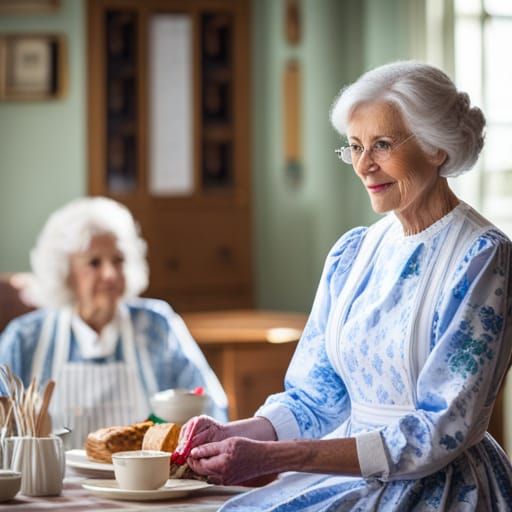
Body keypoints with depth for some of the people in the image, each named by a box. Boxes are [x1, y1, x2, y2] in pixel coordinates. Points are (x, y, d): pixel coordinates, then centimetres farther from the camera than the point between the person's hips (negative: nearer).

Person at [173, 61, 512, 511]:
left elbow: (442, 432, -16)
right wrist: (234, 435, -9)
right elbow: (313, 400, 13)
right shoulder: (353, 253, 10)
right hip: (349, 474, 6)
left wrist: (272, 457, -21)